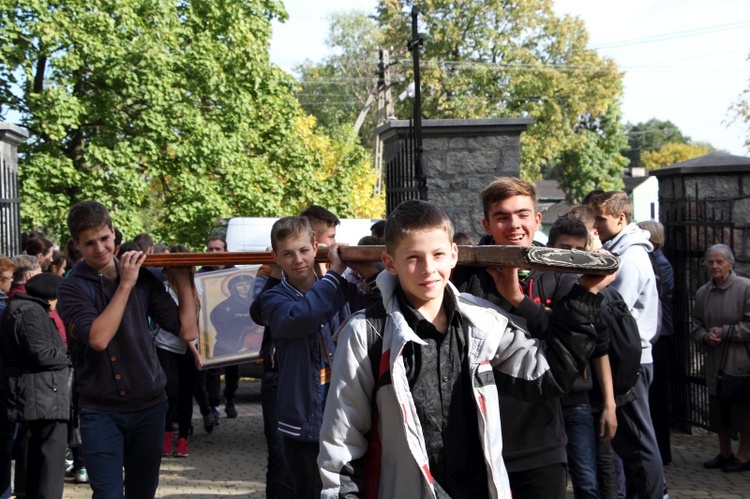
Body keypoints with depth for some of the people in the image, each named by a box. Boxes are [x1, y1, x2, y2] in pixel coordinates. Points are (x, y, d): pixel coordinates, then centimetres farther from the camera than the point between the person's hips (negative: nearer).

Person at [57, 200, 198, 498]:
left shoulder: (143, 278, 4)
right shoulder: (72, 289, -4)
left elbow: (188, 331, 2)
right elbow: (98, 338, -23)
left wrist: (183, 280, -2)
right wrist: (125, 285, -17)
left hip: (149, 407, 3)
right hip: (101, 412, -3)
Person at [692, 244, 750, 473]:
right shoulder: (702, 293, 8)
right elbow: (696, 325, 16)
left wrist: (725, 332, -15)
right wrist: (705, 337, -5)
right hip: (715, 360, 6)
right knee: (718, 409, 13)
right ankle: (725, 453, 27)